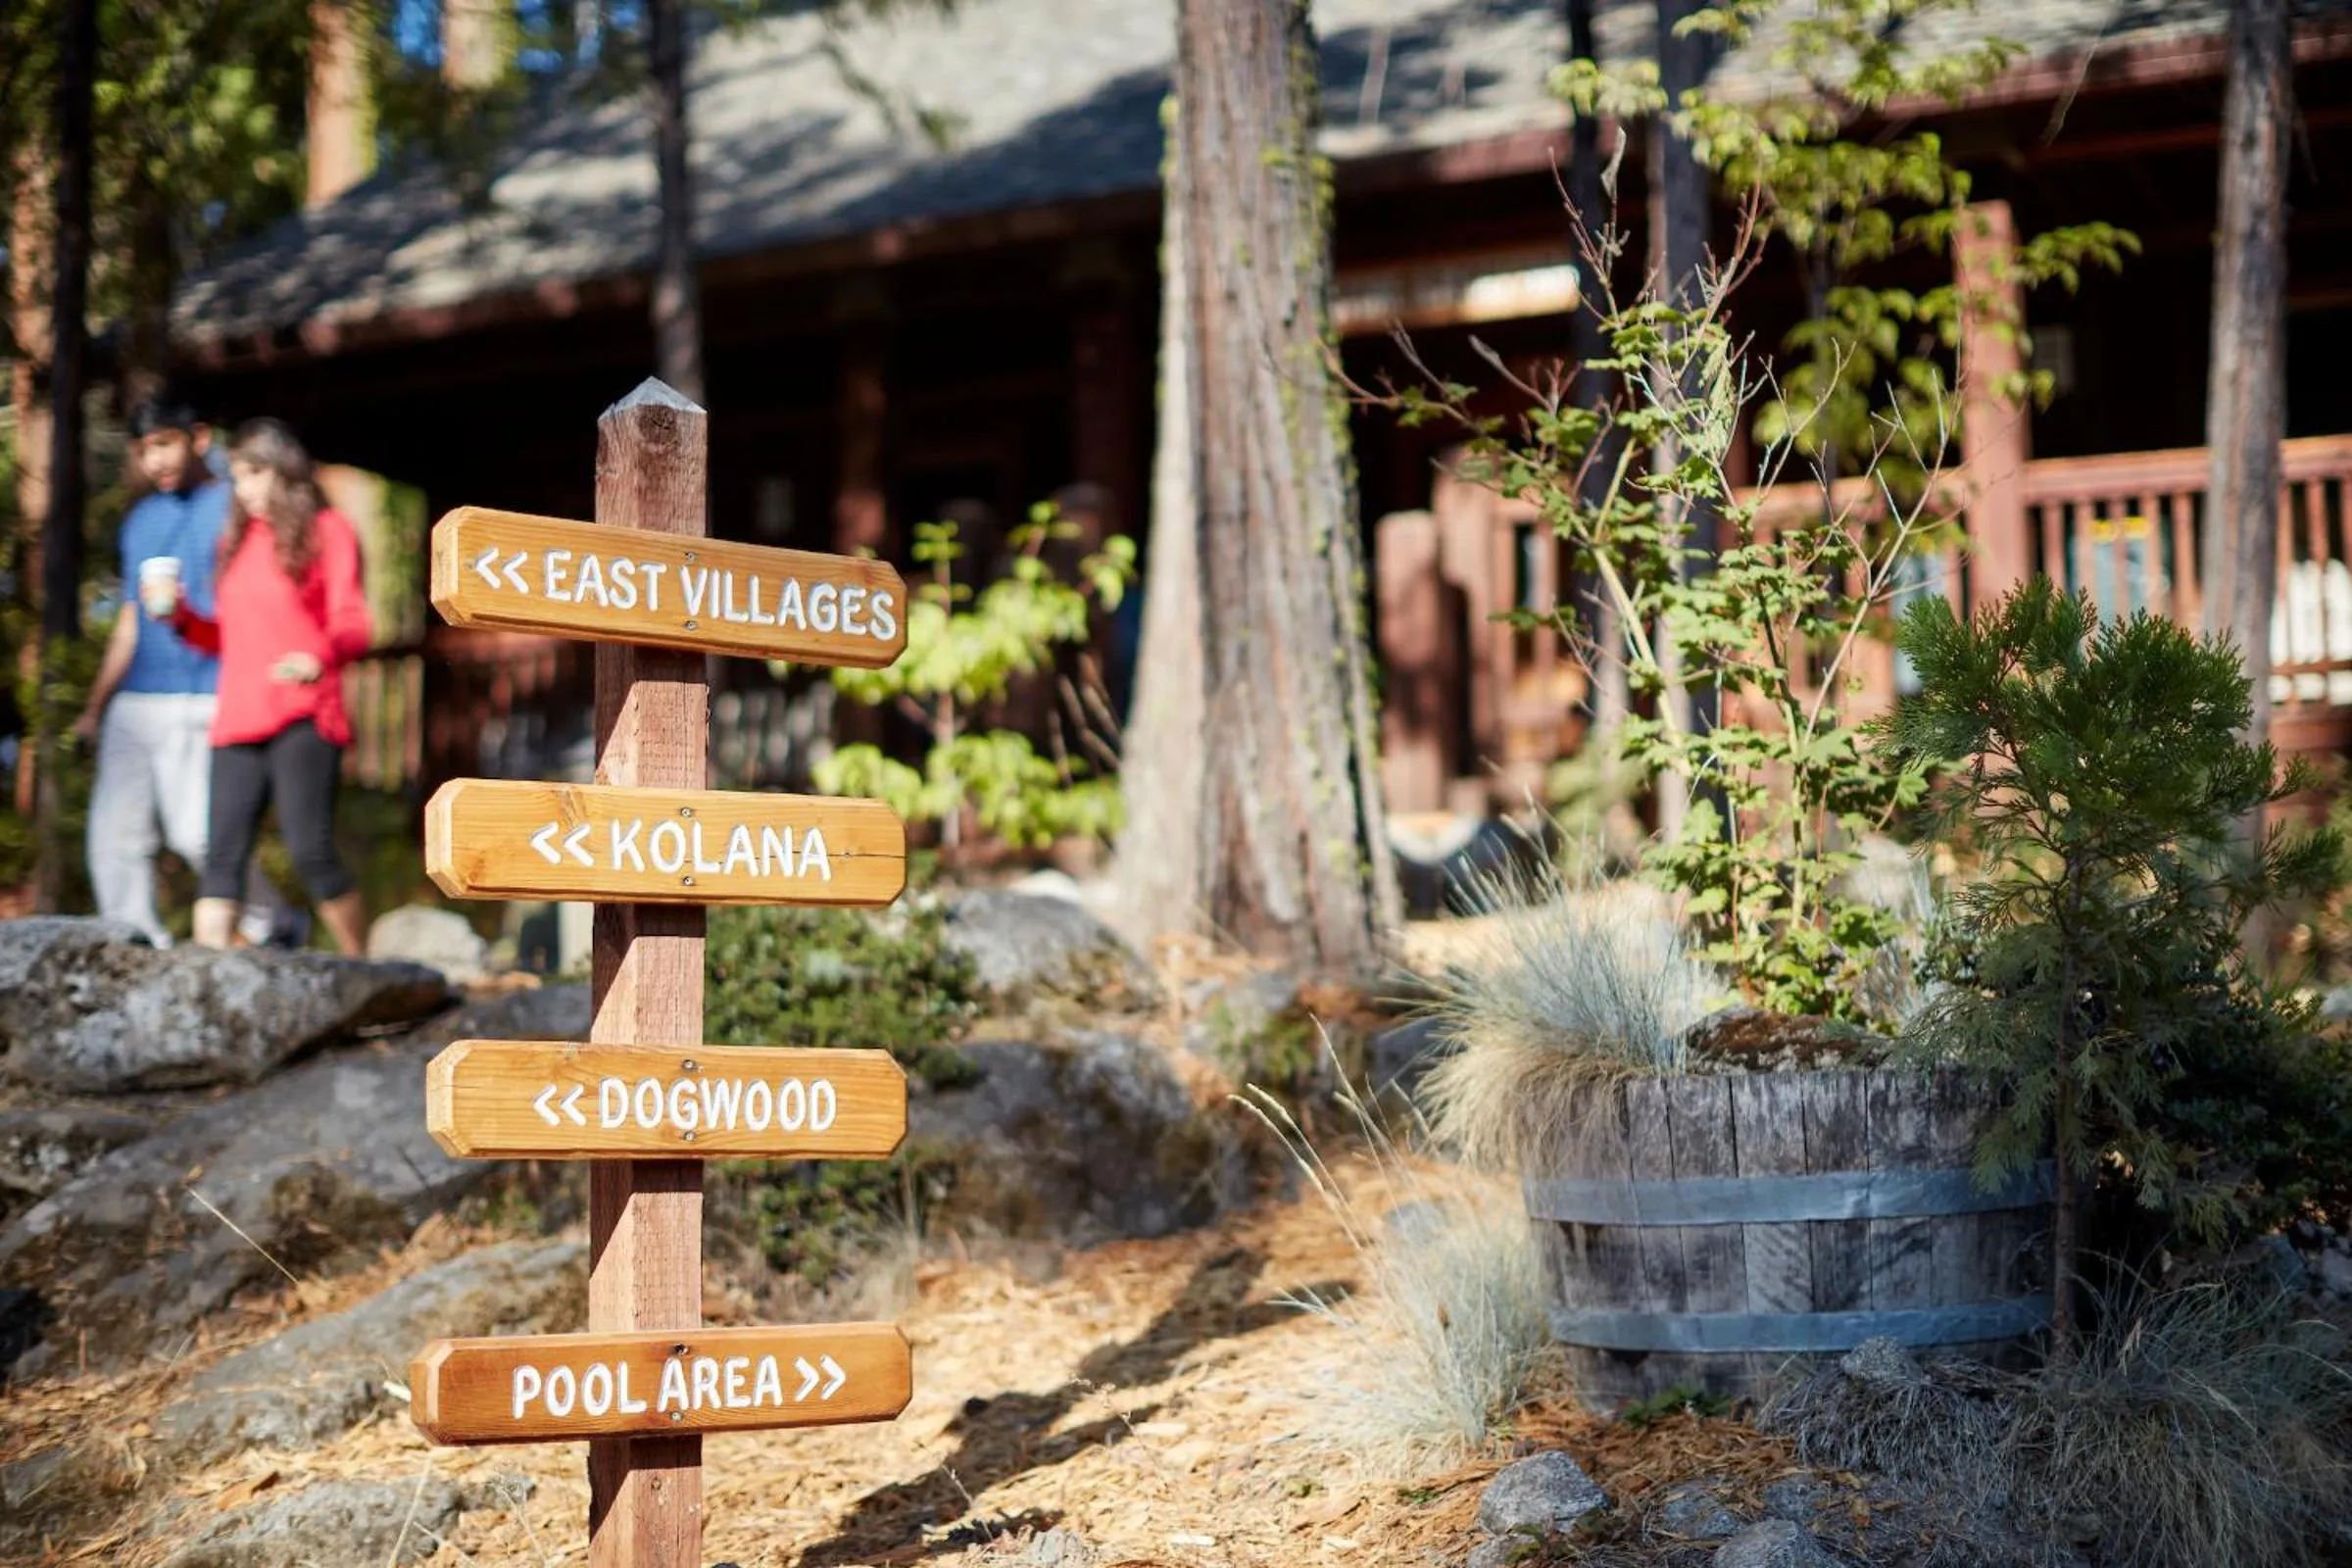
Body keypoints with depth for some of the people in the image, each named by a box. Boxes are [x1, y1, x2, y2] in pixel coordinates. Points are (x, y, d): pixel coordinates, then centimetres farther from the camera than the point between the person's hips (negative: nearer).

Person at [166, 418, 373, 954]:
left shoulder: (328, 530, 4)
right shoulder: (236, 540, 20)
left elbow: (353, 623, -6)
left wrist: (321, 655, -27)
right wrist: (181, 616, 5)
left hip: (302, 720, -6)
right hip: (237, 721, 6)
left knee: (312, 852, -14)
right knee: (222, 858, -2)